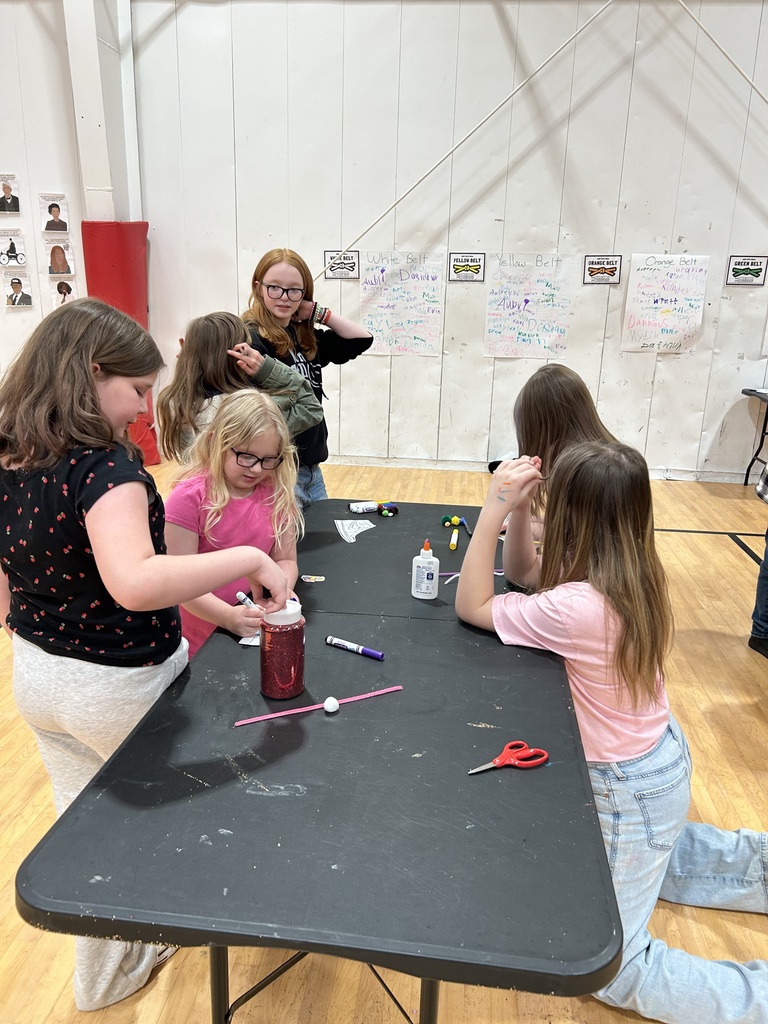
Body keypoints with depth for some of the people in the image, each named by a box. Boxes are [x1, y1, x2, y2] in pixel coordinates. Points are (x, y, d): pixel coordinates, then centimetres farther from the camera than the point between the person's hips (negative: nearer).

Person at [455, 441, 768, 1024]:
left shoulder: (577, 607, -34)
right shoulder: (634, 576, -8)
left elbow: (473, 607, -20)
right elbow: (524, 583, 4)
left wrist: (494, 511, -24)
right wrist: (518, 513, -9)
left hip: (631, 787, -8)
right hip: (658, 757, 8)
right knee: (643, 857, 37)